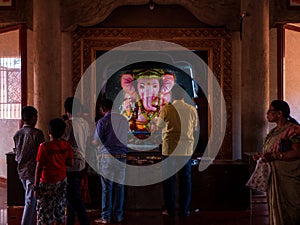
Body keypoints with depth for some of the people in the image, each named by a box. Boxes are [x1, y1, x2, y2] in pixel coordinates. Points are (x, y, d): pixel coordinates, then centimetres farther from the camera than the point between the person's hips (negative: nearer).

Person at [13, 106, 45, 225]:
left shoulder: (17, 134, 6)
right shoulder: (37, 133, -14)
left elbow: (16, 153, 12)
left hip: (21, 170, 7)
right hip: (33, 170, -7)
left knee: (28, 199, 19)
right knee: (30, 201, -3)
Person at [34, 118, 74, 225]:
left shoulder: (44, 146, -15)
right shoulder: (67, 146, -3)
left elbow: (39, 167, -13)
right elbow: (70, 163, 3)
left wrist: (36, 186, -7)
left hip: (47, 183, -5)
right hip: (62, 181, 5)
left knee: (44, 212, 3)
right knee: (60, 210, 15)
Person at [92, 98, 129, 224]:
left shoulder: (102, 121, -7)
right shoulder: (124, 120, 8)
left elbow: (96, 141, -3)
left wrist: (91, 141, 19)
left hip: (107, 157, -4)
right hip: (122, 157, 4)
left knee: (107, 187, 1)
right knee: (119, 186, 8)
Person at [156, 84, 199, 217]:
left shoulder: (166, 109, -7)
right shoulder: (192, 109, 0)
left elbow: (159, 125, 7)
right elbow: (195, 128, 12)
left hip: (170, 148, -2)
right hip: (186, 149, 2)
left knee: (169, 179, 7)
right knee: (185, 179, 9)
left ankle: (170, 210, 10)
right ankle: (184, 210, 12)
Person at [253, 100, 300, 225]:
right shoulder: (273, 132, 16)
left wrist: (274, 156, -27)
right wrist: (262, 156, 7)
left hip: (289, 179, -9)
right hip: (274, 178, 9)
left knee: (287, 212, -5)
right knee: (275, 209, 12)